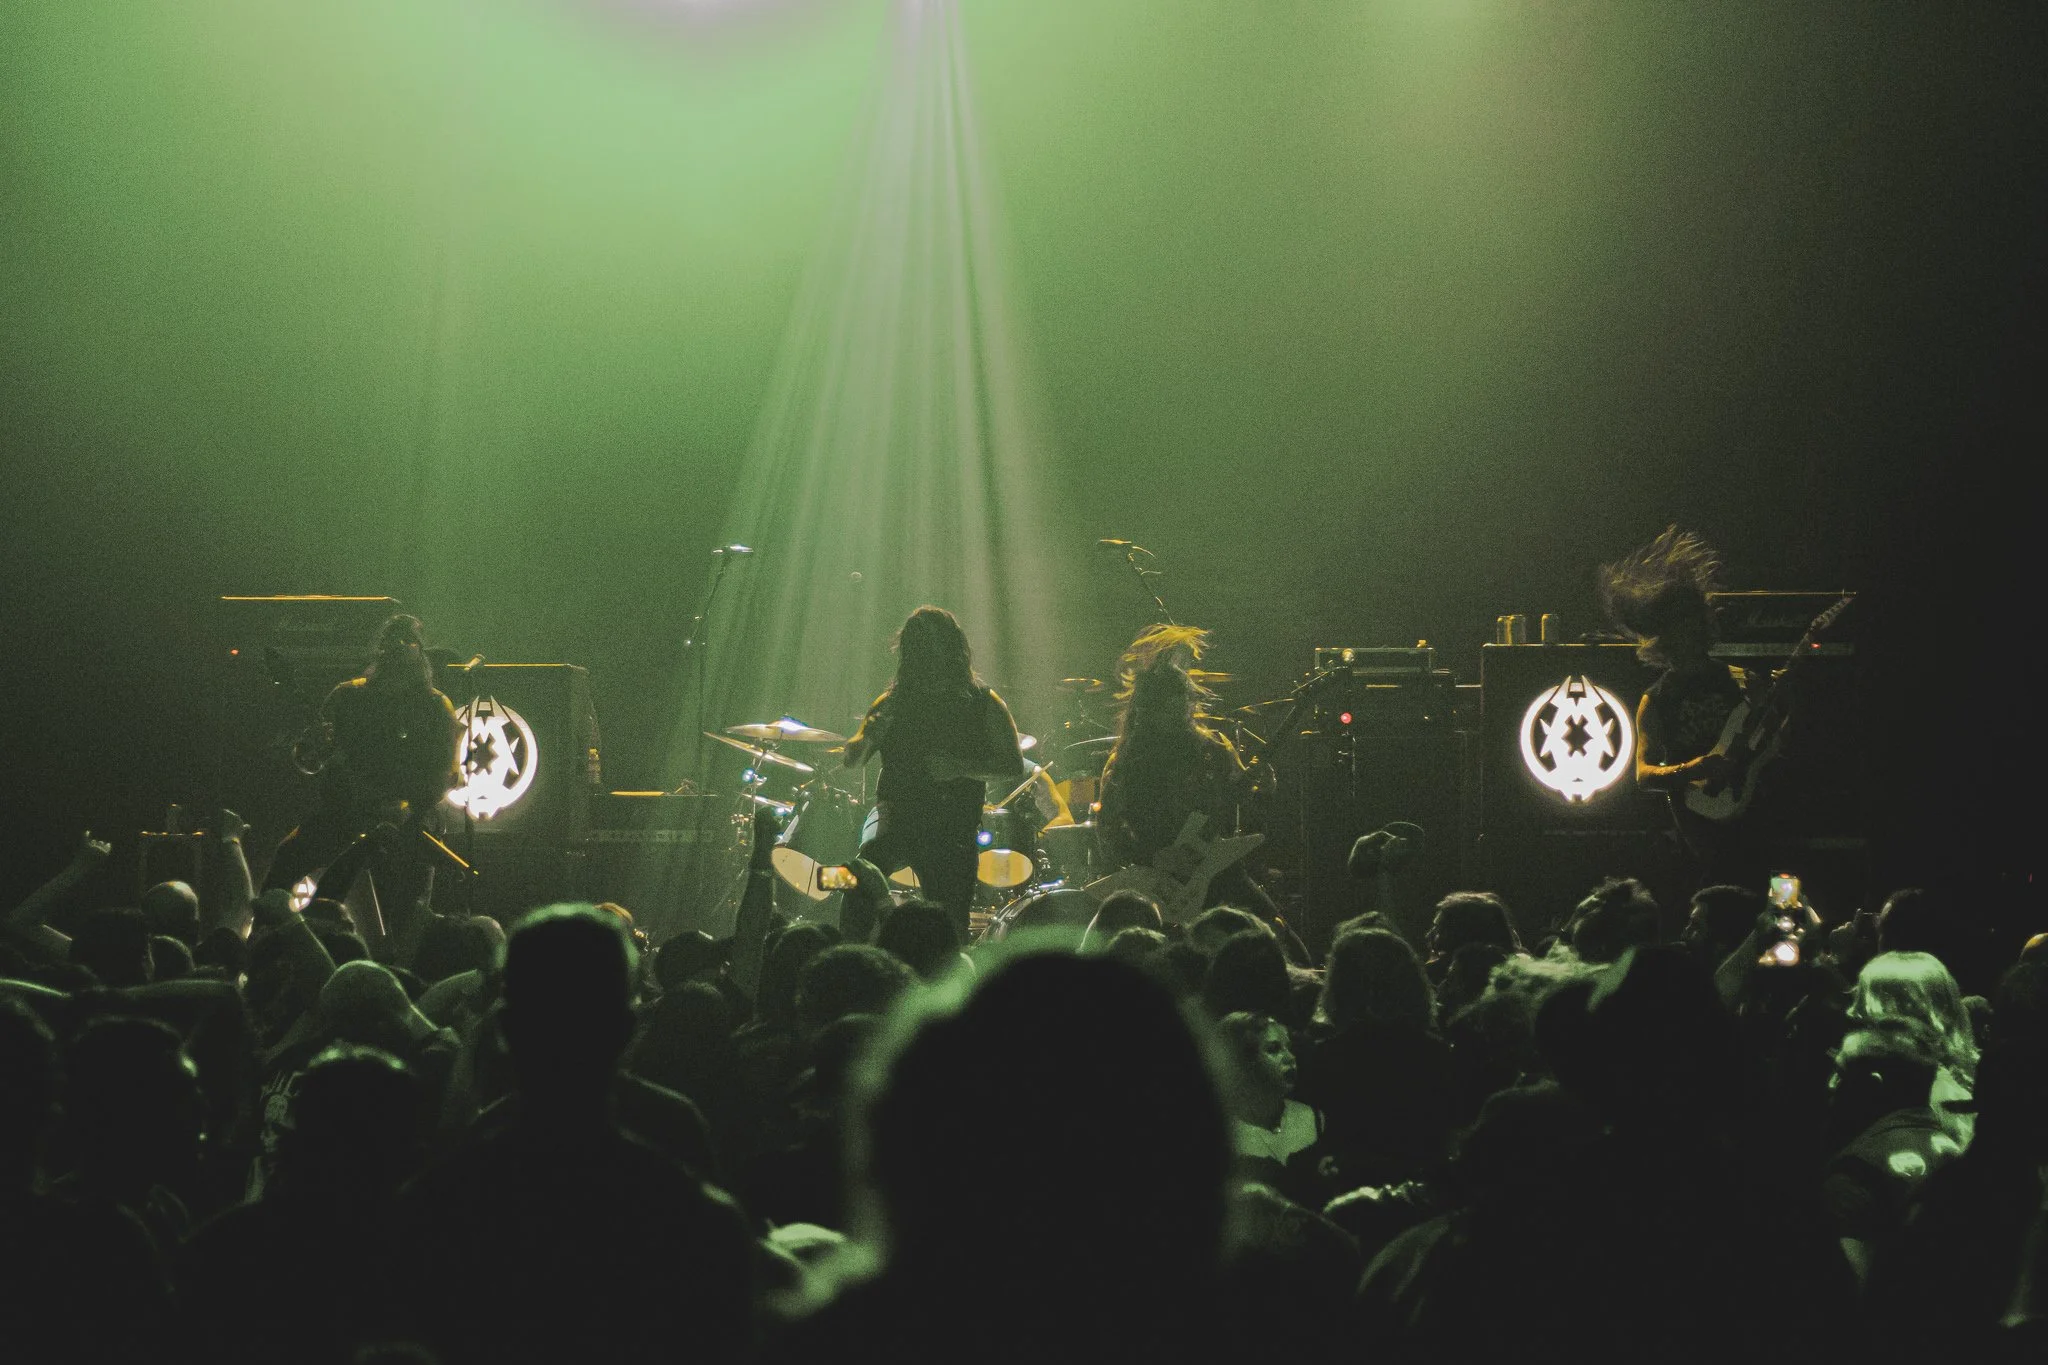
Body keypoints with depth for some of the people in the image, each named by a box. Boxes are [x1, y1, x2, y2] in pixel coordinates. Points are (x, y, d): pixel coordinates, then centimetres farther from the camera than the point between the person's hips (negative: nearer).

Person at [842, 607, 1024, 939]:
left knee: (951, 929, -4)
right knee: (873, 855, -34)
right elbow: (851, 760, 13)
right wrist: (869, 736, -12)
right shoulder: (895, 700, 12)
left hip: (954, 827, -1)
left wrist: (961, 767, -14)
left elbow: (1014, 767, 3)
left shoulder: (982, 703, 6)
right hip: (899, 811, 1)